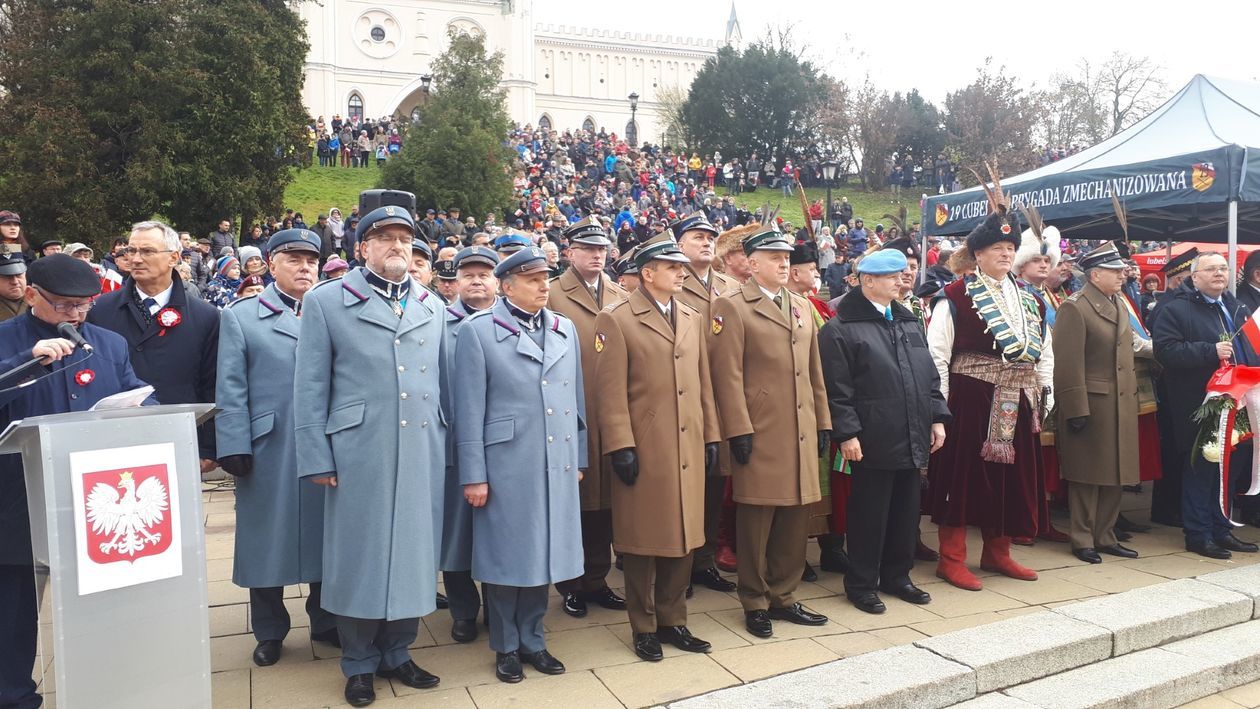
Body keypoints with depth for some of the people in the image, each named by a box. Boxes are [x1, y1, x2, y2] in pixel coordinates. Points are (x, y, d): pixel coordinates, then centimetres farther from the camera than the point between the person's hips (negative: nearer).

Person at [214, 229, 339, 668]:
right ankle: (269, 632, 26)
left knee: (325, 537, 11)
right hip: (267, 452, -1)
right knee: (267, 541, 9)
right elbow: (231, 389, -1)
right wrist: (235, 448, -9)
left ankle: (325, 622, 27)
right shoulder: (240, 316, 5)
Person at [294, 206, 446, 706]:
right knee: (360, 556, 6)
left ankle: (397, 653, 29)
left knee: (414, 553, 10)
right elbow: (310, 389, -1)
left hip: (424, 455, 4)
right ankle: (359, 663, 25)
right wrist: (317, 459, -6)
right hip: (359, 456, -3)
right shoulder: (326, 302, 2)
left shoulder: (432, 307, 13)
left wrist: (446, 447, 11)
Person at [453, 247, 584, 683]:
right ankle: (506, 646, 26)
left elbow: (576, 399, 13)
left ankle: (532, 640, 30)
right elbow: (469, 409, -7)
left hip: (557, 465, 5)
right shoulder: (478, 331, -5)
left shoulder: (566, 329, 10)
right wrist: (473, 474, -9)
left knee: (544, 553, 13)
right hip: (505, 466, -4)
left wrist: (579, 458, 12)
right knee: (506, 556, 8)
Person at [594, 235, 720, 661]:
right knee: (643, 541, 5)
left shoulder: (693, 319, 14)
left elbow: (703, 384, 15)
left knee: (683, 537, 12)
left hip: (688, 450, 6)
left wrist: (711, 436, 10)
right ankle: (644, 627, 20)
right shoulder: (616, 320, -5)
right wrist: (621, 446, -15)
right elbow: (611, 391, -10)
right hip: (644, 450, -6)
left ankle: (672, 620, 27)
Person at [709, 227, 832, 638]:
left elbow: (814, 370, 18)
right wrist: (738, 429, -15)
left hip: (801, 434, 6)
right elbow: (728, 374, -10)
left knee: (795, 517, 11)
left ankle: (783, 596, 26)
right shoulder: (733, 308, -4)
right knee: (757, 519, 3)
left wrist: (823, 421, 14)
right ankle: (755, 603, 18)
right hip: (760, 434, -6)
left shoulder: (802, 307, 18)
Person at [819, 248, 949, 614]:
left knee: (906, 511, 14)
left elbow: (930, 375, 17)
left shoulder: (910, 322, 15)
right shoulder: (840, 329, -8)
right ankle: (861, 584, 17)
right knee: (869, 513, 3)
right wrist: (847, 433, -17)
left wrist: (937, 417, 10)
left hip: (913, 438, 7)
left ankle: (897, 575, 30)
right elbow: (837, 390, -13)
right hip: (873, 441, -7)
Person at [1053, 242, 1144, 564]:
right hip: (1091, 405, -8)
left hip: (1122, 405, 8)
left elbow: (1127, 350, 21)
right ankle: (1083, 541, 13)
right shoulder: (1074, 307, -12)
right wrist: (1076, 411, -20)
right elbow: (1068, 364, -17)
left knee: (1117, 474, 13)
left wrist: (1133, 398, 16)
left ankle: (1105, 537, 25)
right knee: (1088, 476, 2)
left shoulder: (1119, 304, 15)